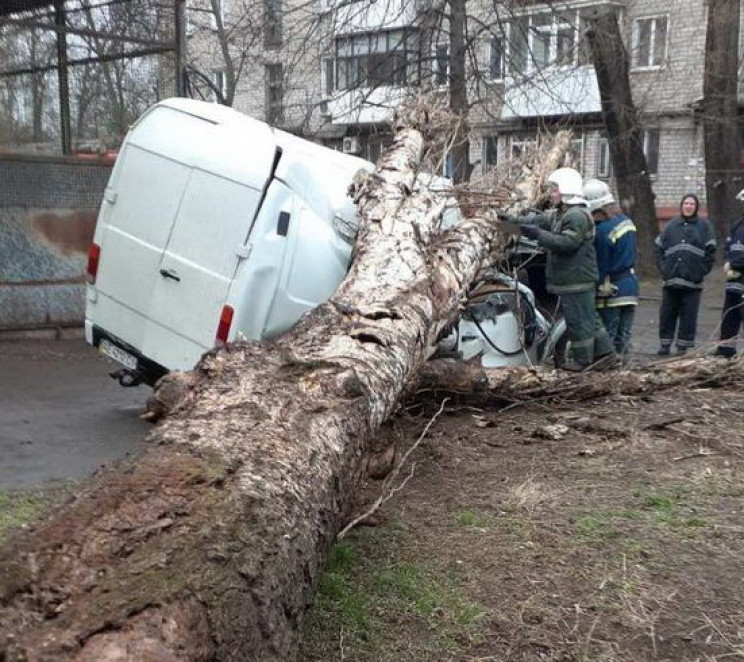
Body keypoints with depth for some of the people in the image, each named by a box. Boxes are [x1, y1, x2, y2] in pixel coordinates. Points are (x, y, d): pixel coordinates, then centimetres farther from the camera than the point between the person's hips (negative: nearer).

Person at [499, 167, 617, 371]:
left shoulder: (578, 216, -17)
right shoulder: (559, 214, 17)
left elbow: (568, 242, -26)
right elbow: (540, 219, 17)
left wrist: (539, 235, -27)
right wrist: (514, 219, 6)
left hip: (576, 280, -11)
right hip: (571, 279, 11)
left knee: (578, 319, -1)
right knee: (589, 317, 15)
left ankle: (582, 359, 8)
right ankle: (605, 353, 21)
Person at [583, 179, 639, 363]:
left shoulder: (602, 231, -20)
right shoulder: (626, 220, 6)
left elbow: (600, 266, -15)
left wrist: (597, 286, -6)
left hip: (612, 291, -8)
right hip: (631, 284, 8)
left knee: (607, 335, 1)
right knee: (624, 334, 12)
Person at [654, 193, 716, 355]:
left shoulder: (704, 225, 4)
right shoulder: (672, 225, 9)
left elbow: (710, 251, 0)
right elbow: (658, 247, 11)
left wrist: (702, 271, -7)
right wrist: (663, 268, 2)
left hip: (692, 281, -2)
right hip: (671, 280, 2)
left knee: (689, 315, 2)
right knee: (667, 313, 6)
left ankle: (683, 346, 9)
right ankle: (665, 344, 15)